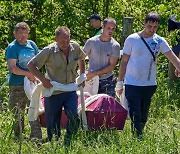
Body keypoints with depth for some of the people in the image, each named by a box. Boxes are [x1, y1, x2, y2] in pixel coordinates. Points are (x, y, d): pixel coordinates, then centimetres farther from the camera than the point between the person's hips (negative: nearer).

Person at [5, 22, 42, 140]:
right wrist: (28, 74, -16)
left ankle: (36, 138, 2)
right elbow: (12, 68, -17)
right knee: (17, 113, 3)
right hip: (17, 86, -5)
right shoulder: (12, 48, -8)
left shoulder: (32, 45, 10)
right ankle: (18, 138, 13)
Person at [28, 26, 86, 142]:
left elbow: (81, 59, 24)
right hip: (53, 92, -3)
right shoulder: (49, 51, -13)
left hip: (70, 91, 3)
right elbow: (31, 65, -8)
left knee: (74, 117, -15)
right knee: (53, 124, 3)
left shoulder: (75, 47, 0)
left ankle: (69, 142, 1)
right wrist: (43, 79, -16)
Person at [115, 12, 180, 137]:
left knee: (144, 117, 12)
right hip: (132, 84, -3)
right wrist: (119, 83, 1)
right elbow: (124, 62, 0)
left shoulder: (159, 41, 1)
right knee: (135, 116, -9)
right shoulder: (132, 39, -5)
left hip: (150, 84, 3)